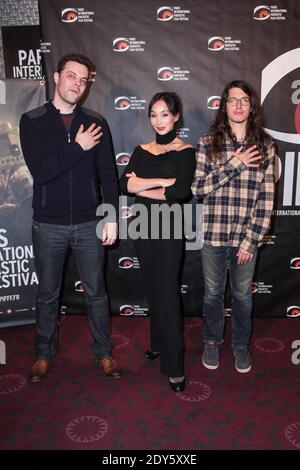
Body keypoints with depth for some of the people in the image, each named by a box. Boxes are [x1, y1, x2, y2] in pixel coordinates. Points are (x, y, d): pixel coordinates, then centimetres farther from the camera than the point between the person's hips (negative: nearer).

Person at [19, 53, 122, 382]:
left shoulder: (95, 123, 3)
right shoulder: (32, 121, -2)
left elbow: (108, 175, 1)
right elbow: (40, 171, -14)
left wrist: (111, 218, -4)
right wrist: (78, 148, -14)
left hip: (89, 224, 1)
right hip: (48, 225, -1)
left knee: (96, 292, 12)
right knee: (47, 295, 14)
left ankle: (102, 351, 31)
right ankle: (44, 353, 35)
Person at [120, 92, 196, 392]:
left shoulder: (185, 151, -4)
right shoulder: (142, 150, 9)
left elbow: (179, 191, -18)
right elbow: (124, 185, -6)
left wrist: (141, 186, -8)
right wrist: (162, 181, -17)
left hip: (168, 227, -5)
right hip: (143, 225, 5)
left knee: (166, 291, -4)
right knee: (151, 288, 14)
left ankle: (174, 365, 7)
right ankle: (158, 343, 33)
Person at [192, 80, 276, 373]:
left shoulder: (265, 146, -1)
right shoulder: (208, 143, -1)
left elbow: (266, 198, -3)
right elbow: (197, 189, -9)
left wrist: (251, 240, -8)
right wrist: (234, 164, -17)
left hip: (247, 237, 0)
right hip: (213, 234, 0)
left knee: (243, 294, 16)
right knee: (213, 293, 15)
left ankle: (241, 344, 39)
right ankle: (212, 341, 38)